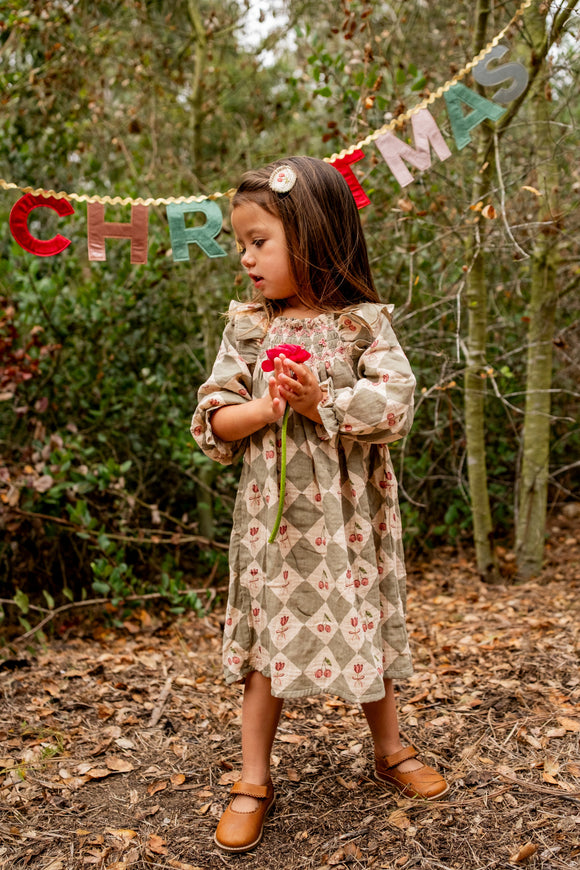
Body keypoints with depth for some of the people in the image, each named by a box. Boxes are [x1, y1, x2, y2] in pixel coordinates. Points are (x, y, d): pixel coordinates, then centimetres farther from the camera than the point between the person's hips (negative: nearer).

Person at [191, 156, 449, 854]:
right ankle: (254, 782, 22)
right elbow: (213, 419, -1)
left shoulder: (363, 323, -4)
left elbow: (394, 406, -13)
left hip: (347, 515, -1)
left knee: (364, 630, 12)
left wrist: (321, 403, -20)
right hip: (272, 514, 1)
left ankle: (390, 751, 36)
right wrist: (267, 407, -18)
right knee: (270, 638, 7)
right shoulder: (246, 327, 2)